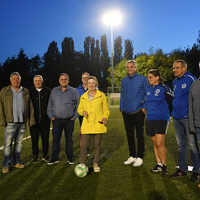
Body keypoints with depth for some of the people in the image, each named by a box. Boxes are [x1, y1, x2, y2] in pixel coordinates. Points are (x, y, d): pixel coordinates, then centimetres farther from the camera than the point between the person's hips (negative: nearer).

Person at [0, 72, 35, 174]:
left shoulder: (25, 91, 10)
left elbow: (30, 106, 11)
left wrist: (31, 119, 5)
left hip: (22, 122, 3)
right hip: (10, 122, -3)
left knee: (19, 142, 9)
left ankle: (16, 161, 21)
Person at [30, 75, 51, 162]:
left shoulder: (47, 91, 4)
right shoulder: (30, 92, 6)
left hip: (45, 119, -1)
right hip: (34, 119, 1)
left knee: (45, 138, 5)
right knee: (34, 138, 6)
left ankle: (45, 154, 19)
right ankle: (35, 155, 20)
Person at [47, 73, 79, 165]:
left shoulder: (74, 91, 2)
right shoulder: (54, 91, 8)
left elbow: (78, 105, 4)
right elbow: (50, 104, 12)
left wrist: (75, 116, -3)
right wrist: (51, 116, 4)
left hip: (69, 120, -1)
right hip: (57, 120, 1)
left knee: (69, 139, 6)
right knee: (55, 139, 2)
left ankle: (70, 158, 17)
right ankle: (54, 158, 12)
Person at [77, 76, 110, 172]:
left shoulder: (101, 95, 4)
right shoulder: (83, 97, 9)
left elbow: (106, 109, 8)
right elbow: (79, 109, 16)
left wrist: (105, 117, -10)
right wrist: (83, 112, -6)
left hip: (98, 124, -1)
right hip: (86, 124, 1)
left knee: (97, 145, 8)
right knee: (83, 145, -3)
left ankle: (96, 164, 24)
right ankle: (82, 164, 12)